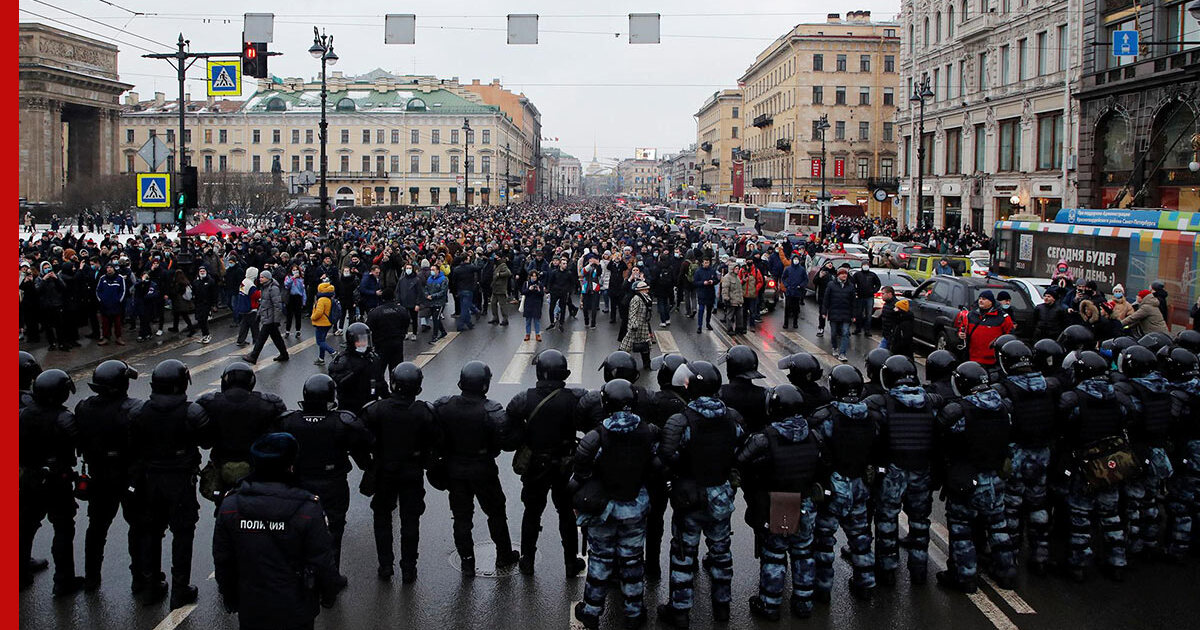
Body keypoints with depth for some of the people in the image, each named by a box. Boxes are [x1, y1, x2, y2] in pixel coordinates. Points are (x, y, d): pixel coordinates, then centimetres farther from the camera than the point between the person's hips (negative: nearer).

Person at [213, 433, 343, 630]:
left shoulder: (230, 506, -10)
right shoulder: (308, 510, -20)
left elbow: (222, 562, 1)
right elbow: (323, 563, -13)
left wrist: (229, 599, 16)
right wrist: (329, 595, 6)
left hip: (250, 612, 3)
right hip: (296, 613, -2)